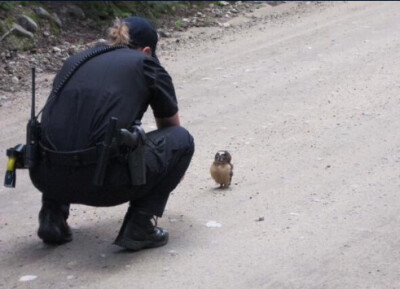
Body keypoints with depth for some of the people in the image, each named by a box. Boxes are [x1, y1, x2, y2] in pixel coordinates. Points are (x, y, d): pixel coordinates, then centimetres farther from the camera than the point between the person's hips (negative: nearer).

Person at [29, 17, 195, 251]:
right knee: (181, 140, 19)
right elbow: (171, 127, 32)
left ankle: (53, 216, 21)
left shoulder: (75, 60, 26)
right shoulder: (145, 65, 15)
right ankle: (139, 227, 8)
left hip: (46, 176, 5)